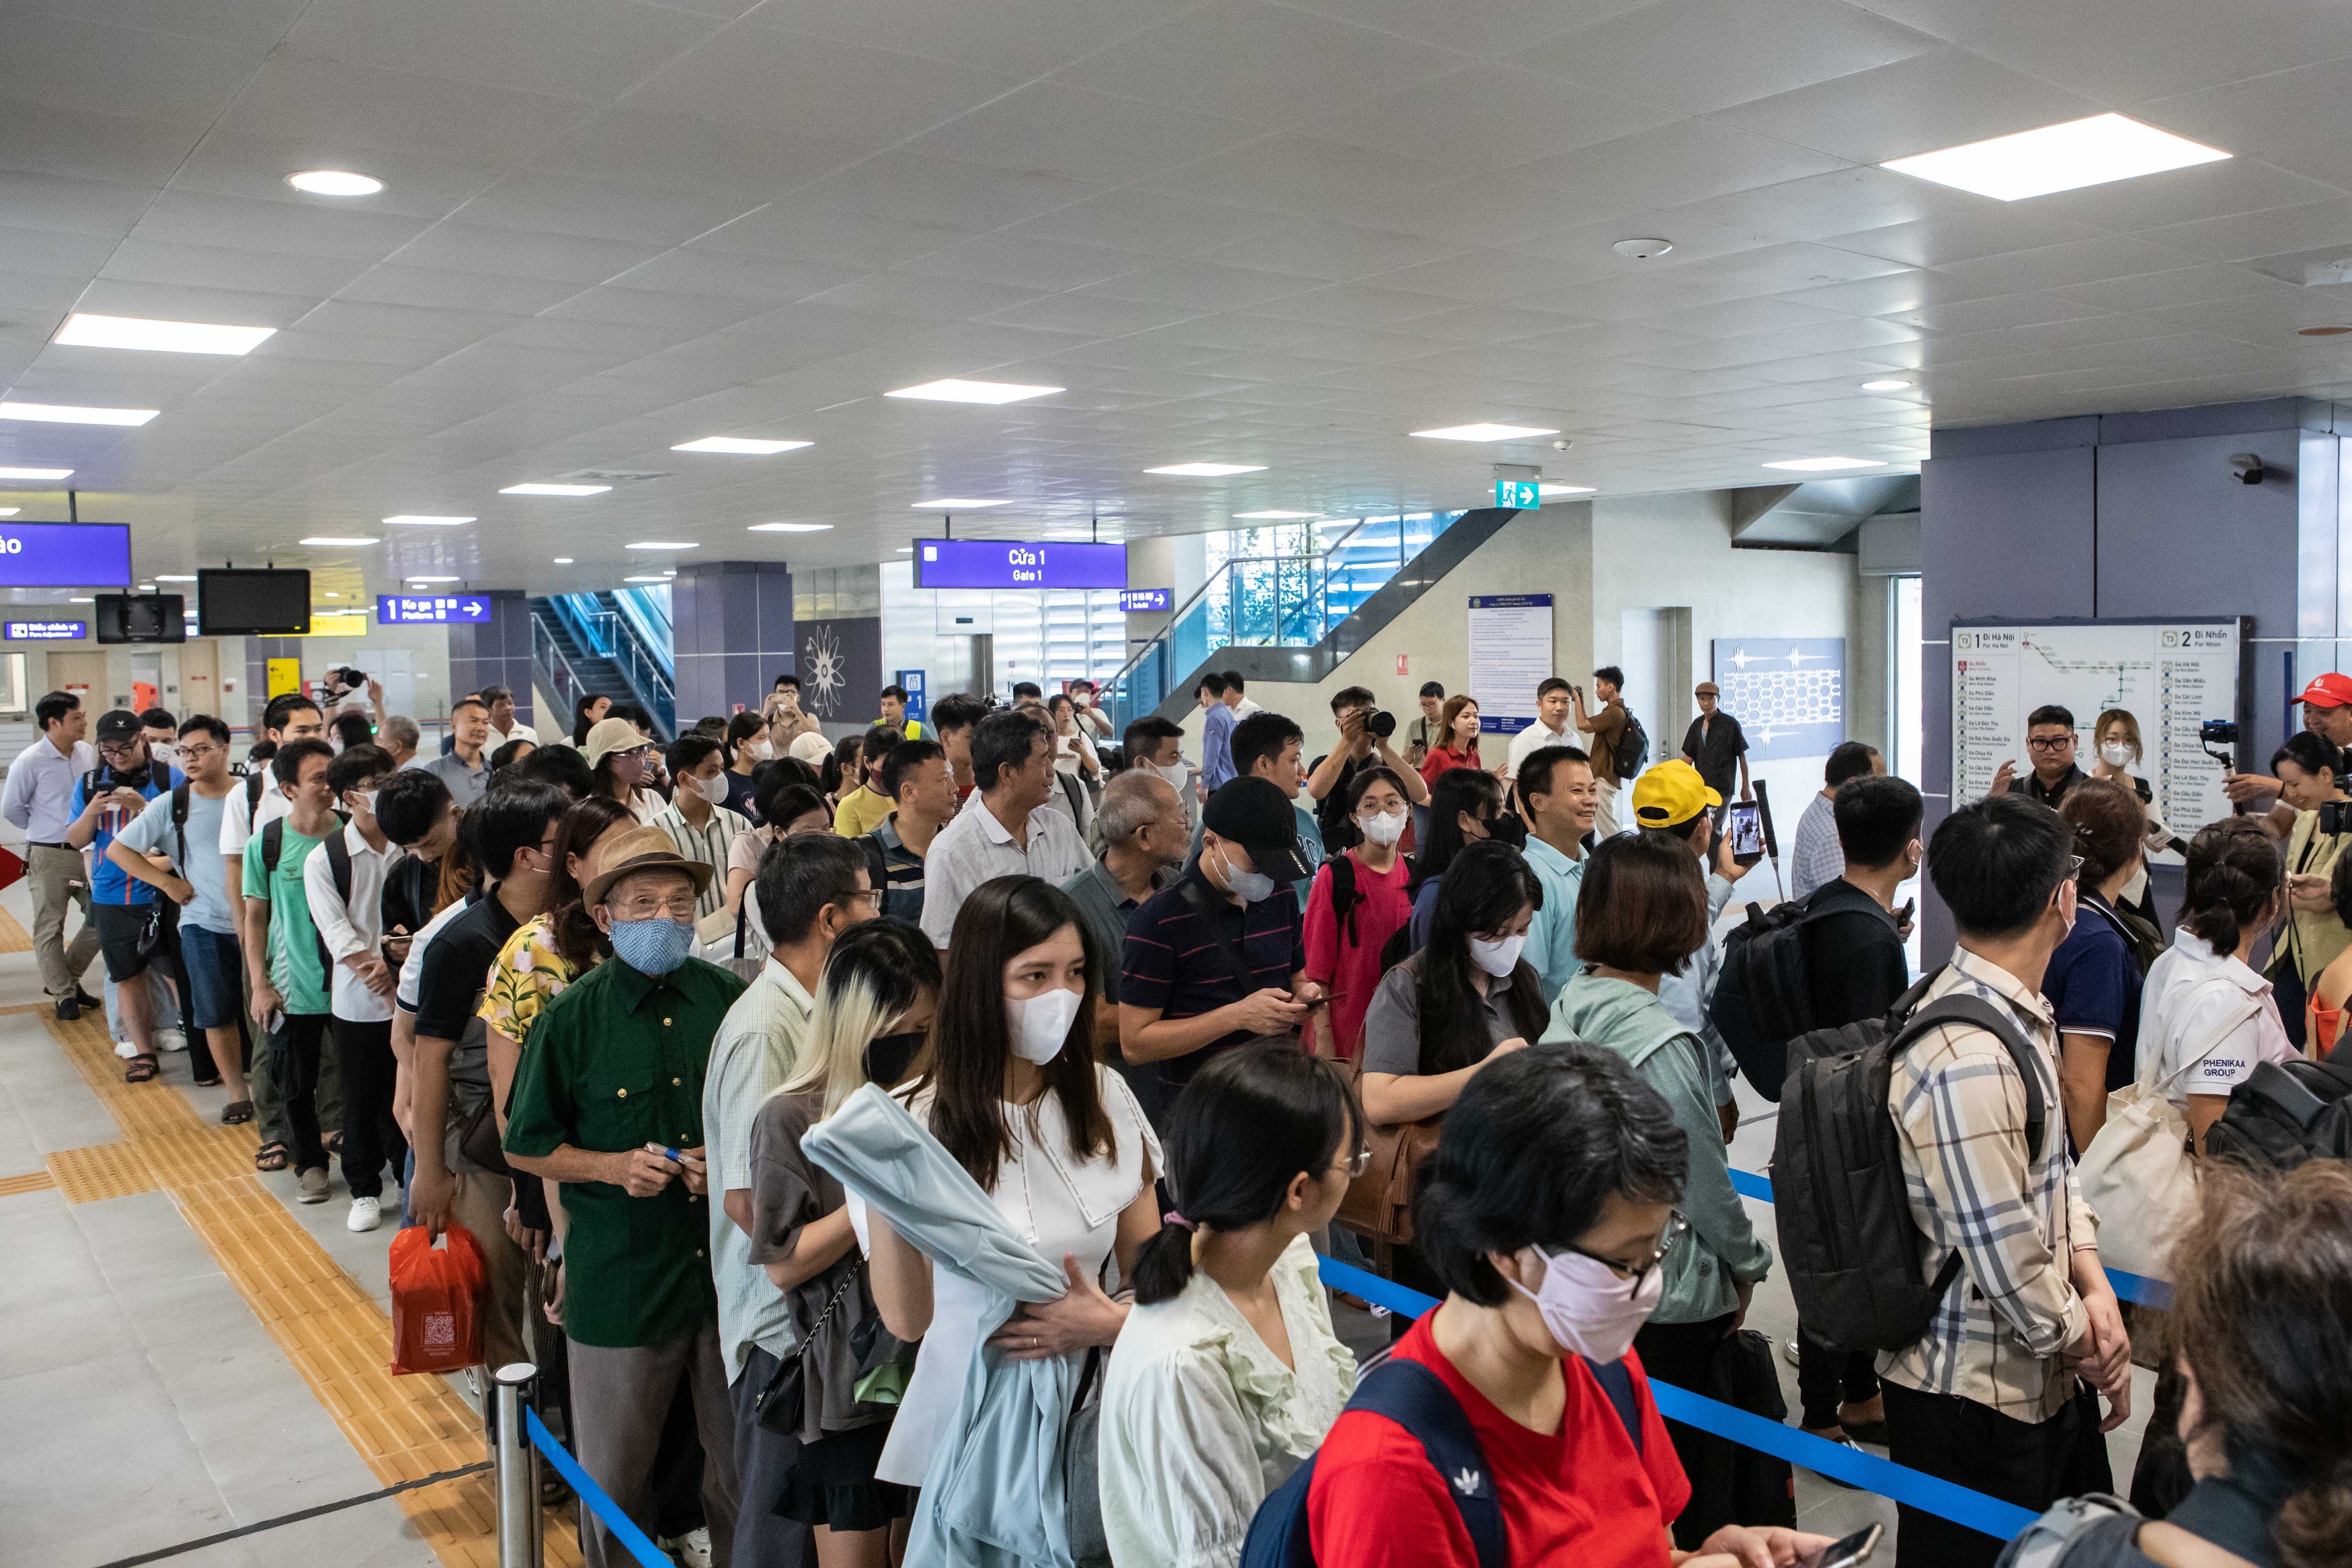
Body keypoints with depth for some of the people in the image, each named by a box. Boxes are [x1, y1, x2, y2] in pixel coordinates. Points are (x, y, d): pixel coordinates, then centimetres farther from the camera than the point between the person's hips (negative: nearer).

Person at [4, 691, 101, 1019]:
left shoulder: (89, 753, 3)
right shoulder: (29, 761, -12)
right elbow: (11, 808, -3)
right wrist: (44, 829, 7)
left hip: (88, 853, 5)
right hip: (50, 857, -5)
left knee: (103, 919, 8)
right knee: (50, 929, 4)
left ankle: (66, 978, 27)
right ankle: (63, 996, 15)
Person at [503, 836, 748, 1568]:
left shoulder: (730, 998, -2)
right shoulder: (572, 1017, -7)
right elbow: (525, 1147, 1)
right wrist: (613, 1166, -14)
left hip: (731, 1264, 2)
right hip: (619, 1278, -1)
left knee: (743, 1459, 14)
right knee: (614, 1474, 14)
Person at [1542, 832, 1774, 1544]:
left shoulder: (1566, 1014, -4)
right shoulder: (1663, 1047, -24)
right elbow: (1706, 1184, -16)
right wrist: (1747, 1265, 3)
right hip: (1672, 1298, -6)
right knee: (1687, 1478, 12)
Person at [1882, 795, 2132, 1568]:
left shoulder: (2023, 1016, 4)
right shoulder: (1967, 1062, -30)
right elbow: (2004, 1256, -26)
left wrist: (2093, 1285, -2)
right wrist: (2083, 1339, -8)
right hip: (1975, 1394, -10)